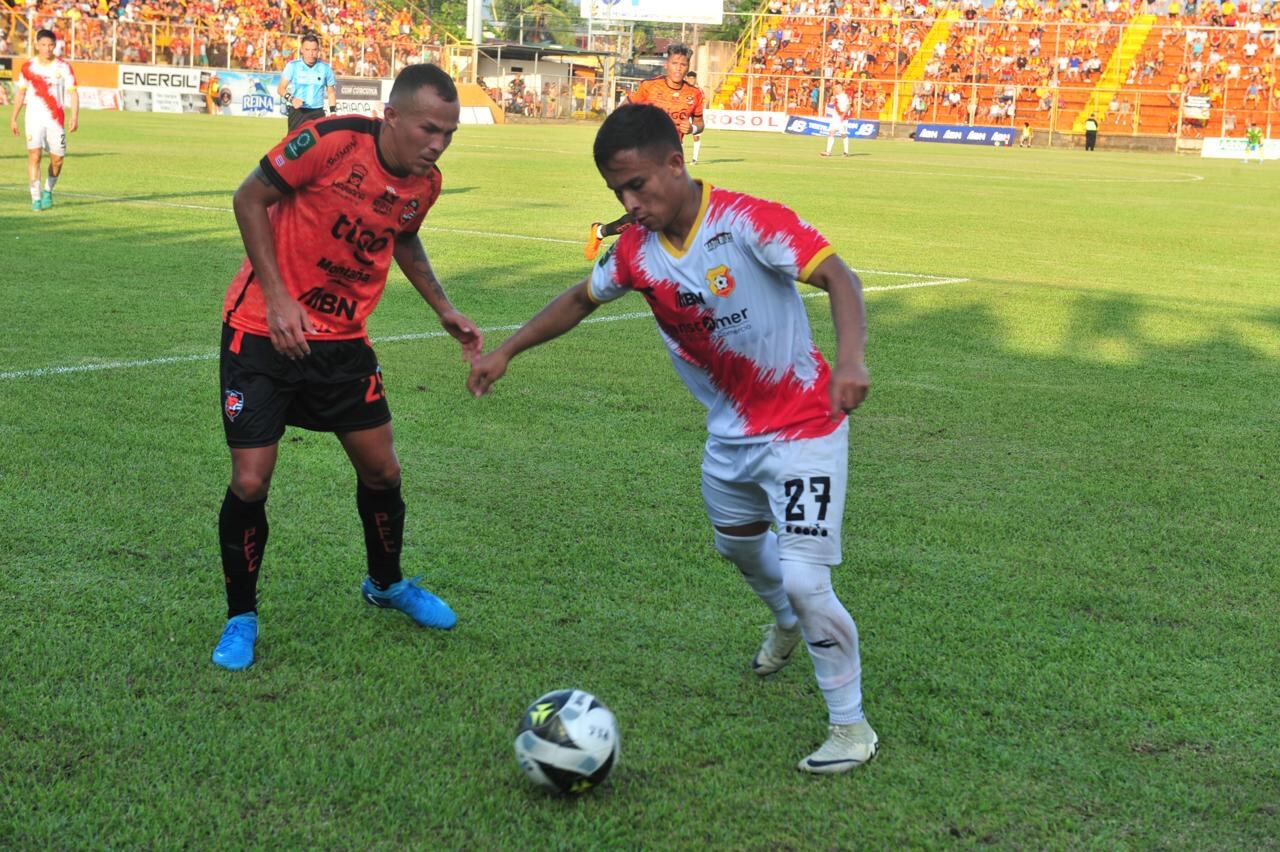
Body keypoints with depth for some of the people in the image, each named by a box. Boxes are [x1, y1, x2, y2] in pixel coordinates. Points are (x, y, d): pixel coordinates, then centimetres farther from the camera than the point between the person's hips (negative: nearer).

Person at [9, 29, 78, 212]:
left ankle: (48, 190, 29)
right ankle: (36, 198, -11)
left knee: (57, 159, 3)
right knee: (34, 154, -14)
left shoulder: (63, 68, 0)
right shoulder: (29, 67, 4)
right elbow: (21, 93, 12)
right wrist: (13, 118, 10)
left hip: (56, 120, 0)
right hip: (34, 119, 0)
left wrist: (74, 116, -15)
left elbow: (73, 93, -2)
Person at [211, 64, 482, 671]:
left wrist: (443, 310, 13)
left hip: (342, 340, 5)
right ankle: (241, 616, 15)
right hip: (264, 331, -5)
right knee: (250, 482, -9)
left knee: (382, 471, 8)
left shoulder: (425, 184, -3)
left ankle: (386, 585, 36)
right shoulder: (331, 141, -22)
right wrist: (277, 296, -19)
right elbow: (249, 199, -13)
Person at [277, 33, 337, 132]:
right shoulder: (293, 66, -1)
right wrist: (291, 98, -23)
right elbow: (280, 89, -4)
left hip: (318, 113, 2)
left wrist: (333, 112, 6)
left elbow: (331, 92, 14)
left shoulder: (325, 68, 4)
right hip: (297, 112, -2)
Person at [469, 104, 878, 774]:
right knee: (736, 543, 28)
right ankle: (787, 624, 62)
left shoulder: (746, 221, -25)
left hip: (802, 426, -7)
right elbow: (580, 299, 12)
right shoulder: (636, 250, -6)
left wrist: (849, 359, -47)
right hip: (730, 433, 7)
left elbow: (838, 277, -31)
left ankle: (851, 726, 7)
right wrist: (506, 351, 10)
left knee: (805, 581, -13)